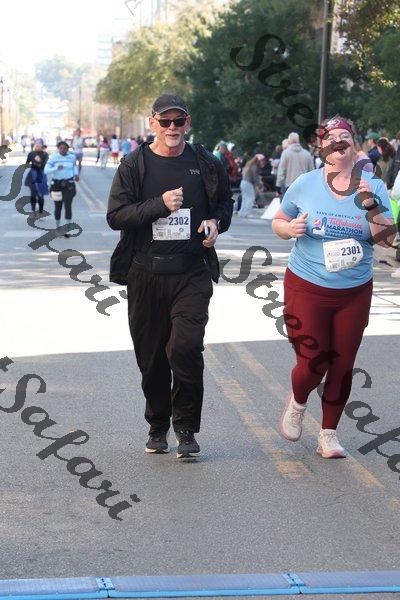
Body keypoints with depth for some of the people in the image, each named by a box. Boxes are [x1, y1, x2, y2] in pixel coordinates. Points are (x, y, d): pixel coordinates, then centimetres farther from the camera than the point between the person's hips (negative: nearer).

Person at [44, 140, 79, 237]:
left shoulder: (71, 157, 0)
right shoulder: (53, 157, -9)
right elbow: (46, 170, -16)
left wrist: (76, 174, 3)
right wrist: (56, 168, -33)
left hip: (69, 185, 1)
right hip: (57, 185, -1)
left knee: (68, 206, -10)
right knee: (58, 207, 9)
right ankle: (57, 227, 31)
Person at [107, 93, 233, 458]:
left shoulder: (206, 164, 6)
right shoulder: (134, 165, 2)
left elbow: (225, 201, 21)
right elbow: (116, 215, -5)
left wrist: (216, 222, -1)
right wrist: (160, 204, -15)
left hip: (192, 273, -1)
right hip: (146, 275, 1)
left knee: (186, 346, -16)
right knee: (151, 356, 8)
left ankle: (186, 429, 0)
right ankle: (158, 426, 27)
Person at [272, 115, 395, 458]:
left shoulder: (373, 186, -1)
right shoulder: (305, 185, -3)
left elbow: (387, 239, -6)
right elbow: (278, 222, 9)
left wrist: (370, 205, -20)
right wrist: (290, 228, -13)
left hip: (355, 293, 2)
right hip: (307, 289, -1)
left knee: (342, 367, 7)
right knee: (312, 364, -5)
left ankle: (329, 434, 24)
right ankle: (297, 402, 31)